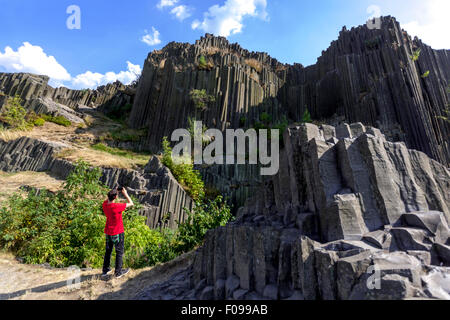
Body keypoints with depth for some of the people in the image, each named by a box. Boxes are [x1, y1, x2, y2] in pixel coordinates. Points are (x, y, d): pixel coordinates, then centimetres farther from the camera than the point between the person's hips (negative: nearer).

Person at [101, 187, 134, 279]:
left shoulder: (105, 204, -10)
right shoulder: (116, 207, -30)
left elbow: (109, 198, 14)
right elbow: (131, 204, -18)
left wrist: (117, 191, 0)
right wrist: (125, 193, -12)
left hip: (108, 232, 7)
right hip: (117, 233, -6)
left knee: (108, 251, 23)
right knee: (119, 252, 11)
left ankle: (105, 271, 36)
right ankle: (118, 272, 24)